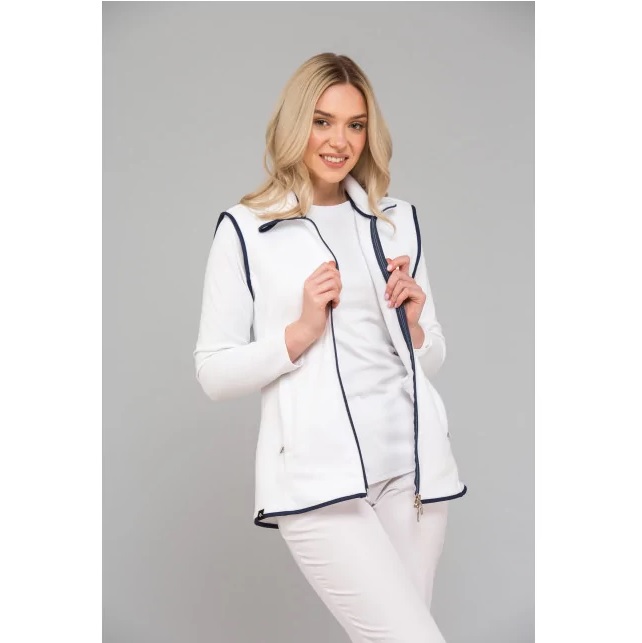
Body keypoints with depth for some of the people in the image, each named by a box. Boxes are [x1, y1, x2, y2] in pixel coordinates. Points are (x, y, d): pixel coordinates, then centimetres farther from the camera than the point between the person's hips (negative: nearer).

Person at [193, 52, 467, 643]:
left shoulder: (398, 220, 14)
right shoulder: (245, 230, 1)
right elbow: (214, 373, 0)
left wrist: (415, 326, -2)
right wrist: (301, 332, -12)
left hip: (412, 461, 5)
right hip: (319, 474, -4)